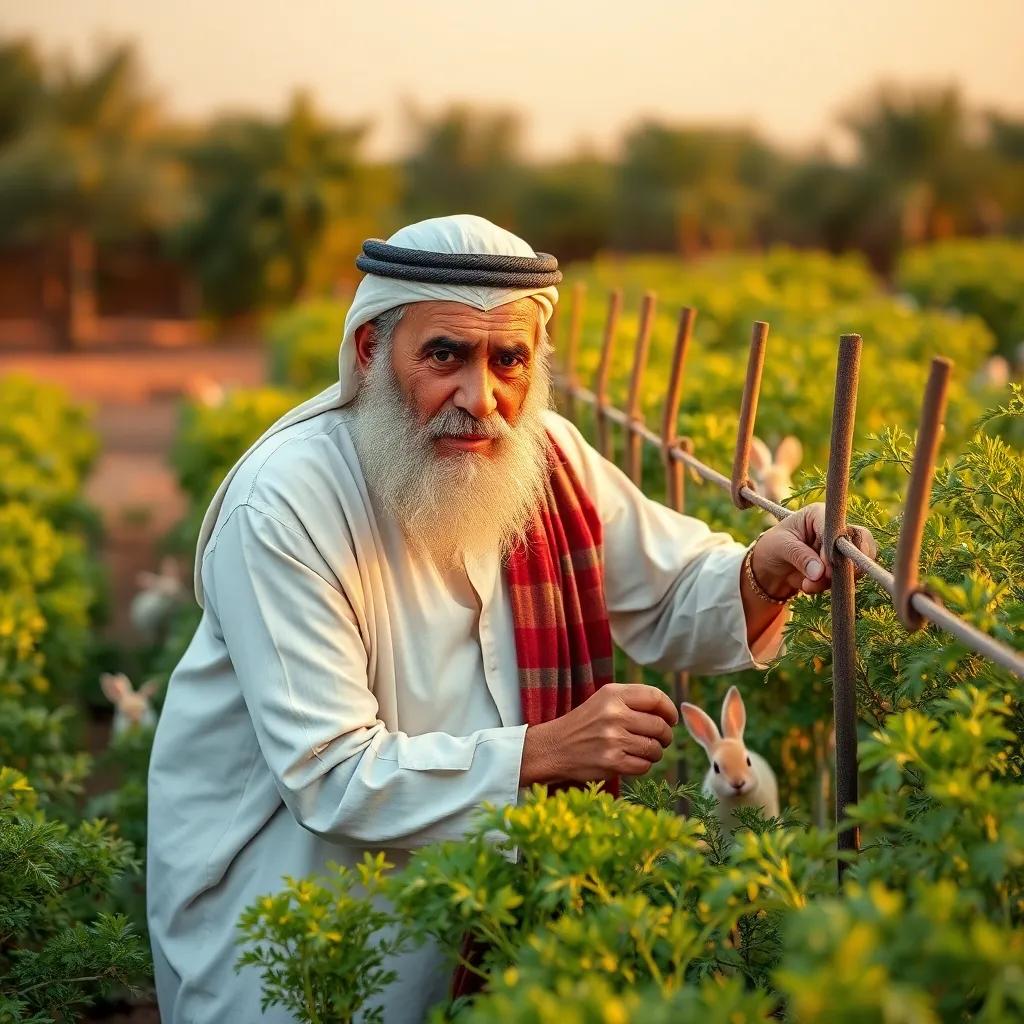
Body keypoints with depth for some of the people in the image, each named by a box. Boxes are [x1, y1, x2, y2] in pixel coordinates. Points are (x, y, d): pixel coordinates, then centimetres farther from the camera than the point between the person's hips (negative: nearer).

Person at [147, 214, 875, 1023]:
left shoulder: (541, 457, -7)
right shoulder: (286, 508, -26)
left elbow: (675, 599, 3)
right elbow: (333, 779, -28)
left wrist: (762, 576, -20)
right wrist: (545, 750, -33)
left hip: (466, 874, 5)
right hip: (272, 877, -5)